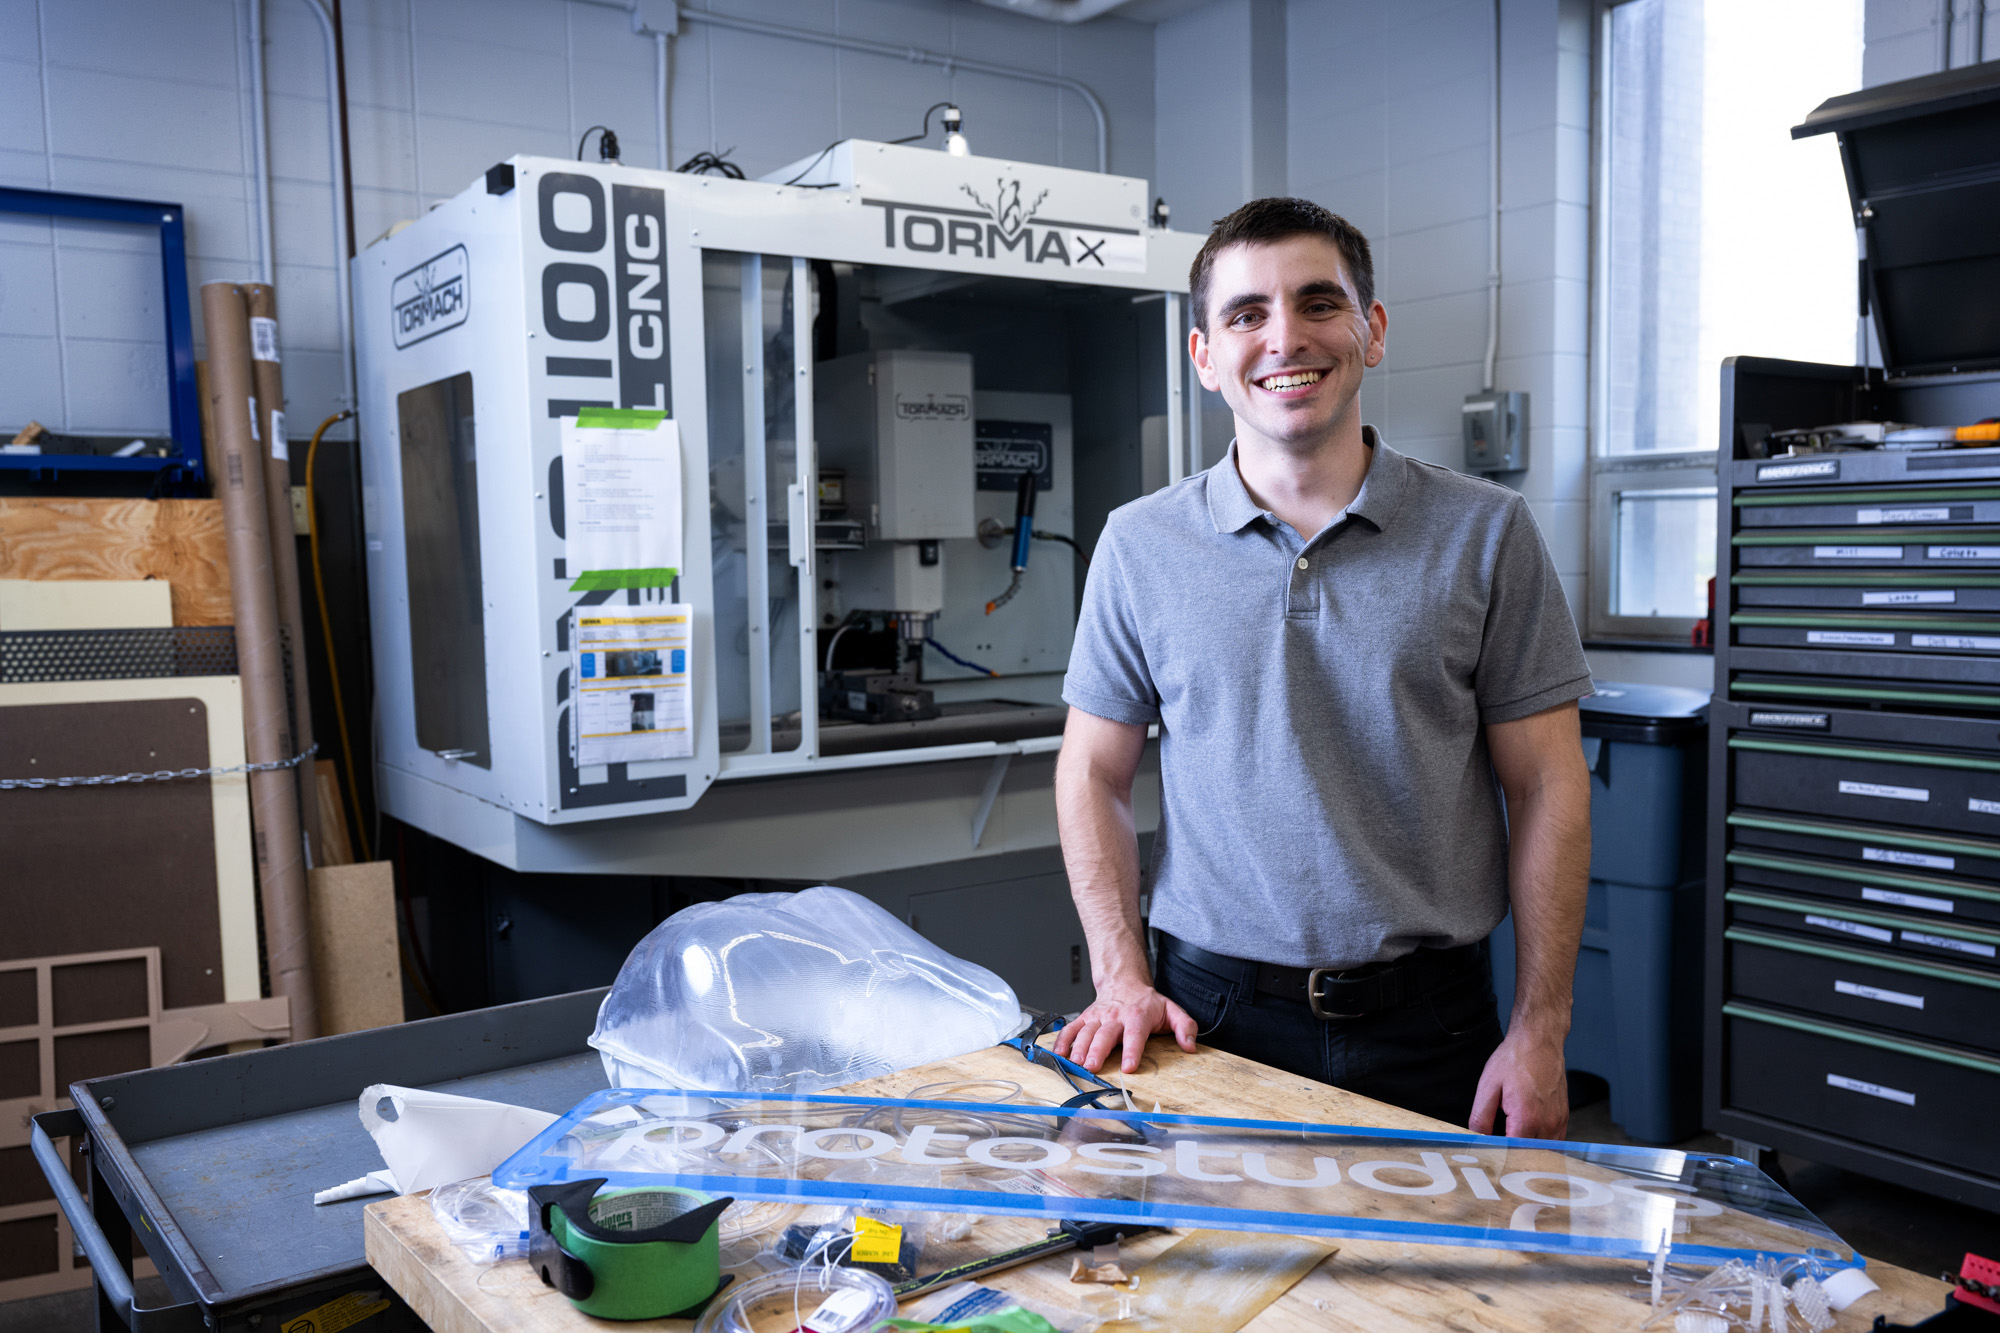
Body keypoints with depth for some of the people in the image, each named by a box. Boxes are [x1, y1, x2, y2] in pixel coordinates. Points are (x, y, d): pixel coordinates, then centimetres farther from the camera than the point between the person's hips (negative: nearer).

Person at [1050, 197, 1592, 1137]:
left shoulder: (1485, 531, -2)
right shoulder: (1140, 545, 1)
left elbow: (1546, 786, -1)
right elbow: (1093, 775, 6)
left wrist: (1540, 1033, -4)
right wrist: (1122, 979, -5)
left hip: (1430, 1023, 0)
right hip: (1212, 1015, 1)